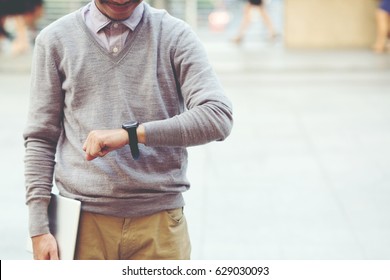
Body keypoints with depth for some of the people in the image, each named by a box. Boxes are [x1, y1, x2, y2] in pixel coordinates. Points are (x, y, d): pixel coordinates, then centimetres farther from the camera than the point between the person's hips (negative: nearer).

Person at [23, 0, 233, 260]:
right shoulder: (56, 39, 6)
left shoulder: (175, 35, 2)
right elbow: (41, 139, 7)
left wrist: (131, 134, -18)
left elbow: (218, 117, -11)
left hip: (159, 220, -1)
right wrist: (39, 229, 1)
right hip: (83, 220, 1)